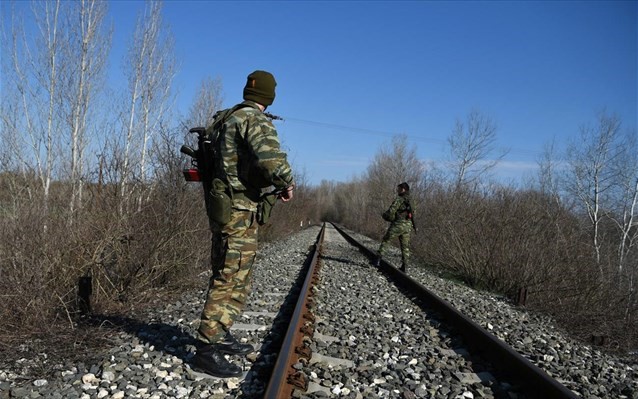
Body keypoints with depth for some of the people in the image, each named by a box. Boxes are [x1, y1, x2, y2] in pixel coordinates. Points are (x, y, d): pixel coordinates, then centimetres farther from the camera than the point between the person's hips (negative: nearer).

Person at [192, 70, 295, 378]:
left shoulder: (230, 118, 16)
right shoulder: (255, 119, -13)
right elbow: (270, 157, -29)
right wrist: (286, 183, -13)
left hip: (224, 205, 10)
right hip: (238, 208, -10)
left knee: (231, 275, 18)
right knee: (230, 279, -7)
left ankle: (220, 335, 28)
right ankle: (206, 349, -3)